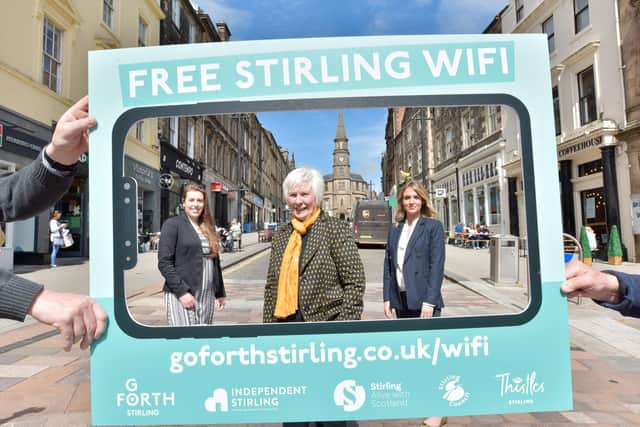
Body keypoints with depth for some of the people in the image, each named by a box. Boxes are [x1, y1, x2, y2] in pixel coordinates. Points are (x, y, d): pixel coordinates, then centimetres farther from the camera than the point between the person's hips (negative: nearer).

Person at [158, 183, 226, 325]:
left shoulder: (208, 227, 15)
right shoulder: (172, 224, -3)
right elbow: (164, 263, -10)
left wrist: (220, 292, 16)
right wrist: (182, 291, -16)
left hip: (207, 296, 6)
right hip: (181, 294, -6)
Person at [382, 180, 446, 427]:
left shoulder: (433, 226, -3)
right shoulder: (395, 230, 11)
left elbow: (437, 265, -9)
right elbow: (388, 265, 11)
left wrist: (428, 300, -15)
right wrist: (387, 297, 5)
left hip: (423, 300, -5)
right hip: (401, 301, 5)